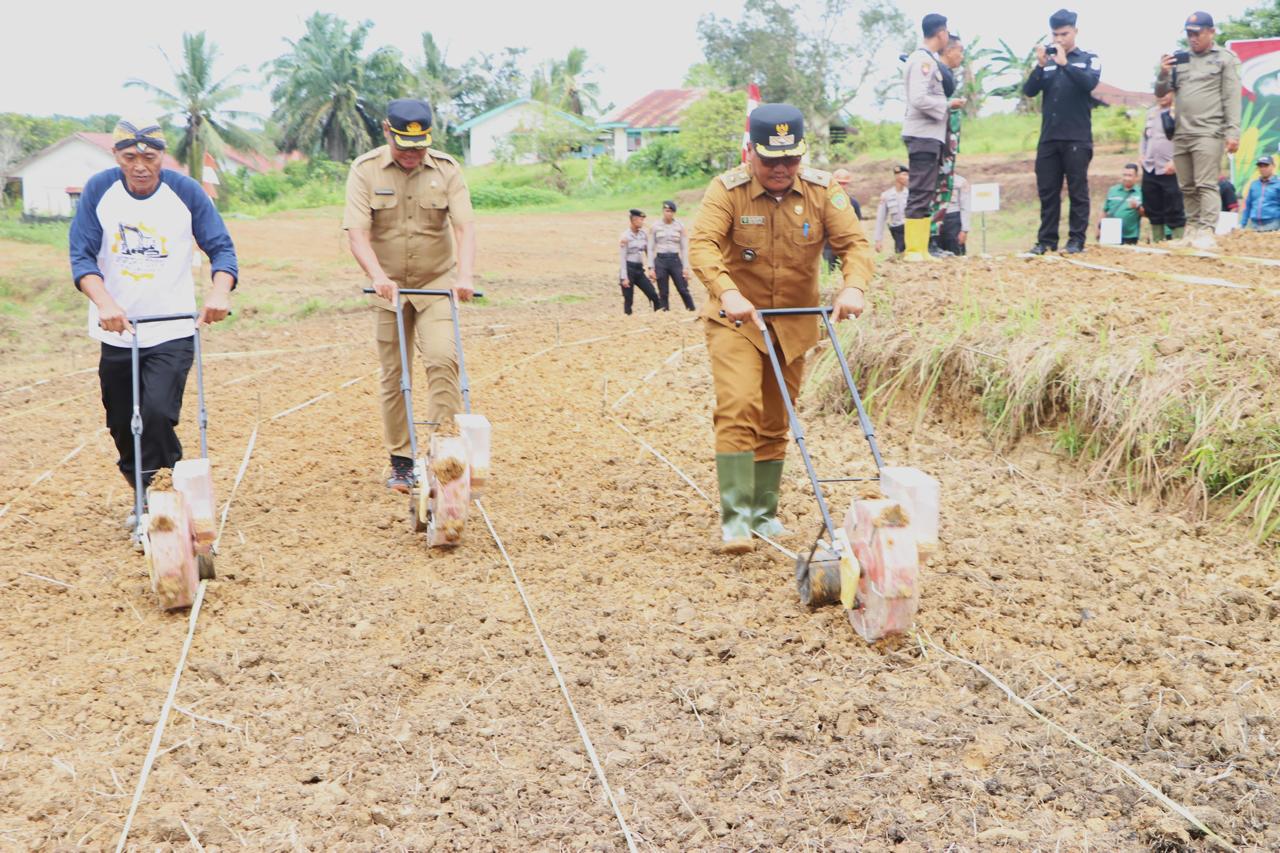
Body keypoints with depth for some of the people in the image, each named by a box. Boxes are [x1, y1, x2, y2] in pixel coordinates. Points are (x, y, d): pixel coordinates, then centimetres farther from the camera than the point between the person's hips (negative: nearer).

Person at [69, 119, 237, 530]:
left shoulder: (186, 192, -7)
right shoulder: (98, 190, -4)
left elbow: (221, 248, -6)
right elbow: (81, 256, -8)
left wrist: (219, 291, -27)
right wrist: (105, 303, -27)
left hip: (173, 331, -3)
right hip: (116, 331, 3)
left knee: (158, 414, -20)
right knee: (122, 425, 11)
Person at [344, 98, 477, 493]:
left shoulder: (446, 169, -4)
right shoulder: (365, 170, -6)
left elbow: (464, 226, -12)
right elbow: (357, 233, -15)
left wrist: (465, 274, -30)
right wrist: (378, 276, -32)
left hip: (437, 283, 0)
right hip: (389, 287, 0)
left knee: (443, 359, -19)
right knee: (392, 375, 4)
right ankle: (401, 461, 15)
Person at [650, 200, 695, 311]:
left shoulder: (680, 226, 4)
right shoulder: (655, 227, 3)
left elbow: (684, 248, 4)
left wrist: (686, 267, -1)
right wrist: (651, 267, -2)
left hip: (675, 260, 0)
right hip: (660, 260, 0)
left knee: (683, 290, -3)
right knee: (663, 293, 4)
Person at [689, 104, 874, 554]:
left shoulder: (823, 190, -7)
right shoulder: (727, 190, -14)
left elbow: (854, 243, -12)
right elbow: (702, 244, -27)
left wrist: (853, 287, -33)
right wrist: (727, 293, -44)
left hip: (794, 324, 4)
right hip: (736, 320, -3)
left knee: (775, 423, 12)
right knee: (738, 409, -20)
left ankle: (764, 513, 26)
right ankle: (735, 517, -18)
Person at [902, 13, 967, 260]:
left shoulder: (930, 60, 17)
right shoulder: (923, 60, -12)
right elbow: (919, 99, -22)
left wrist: (948, 104, 7)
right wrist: (948, 104, -12)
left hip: (929, 136, 10)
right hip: (923, 135, -10)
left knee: (924, 194, 10)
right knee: (920, 194, -11)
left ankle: (921, 249, 12)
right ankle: (913, 250, -12)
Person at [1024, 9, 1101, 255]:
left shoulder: (1088, 59, 5)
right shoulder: (1046, 62, 13)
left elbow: (1090, 82, -14)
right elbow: (1029, 91, 2)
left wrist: (1064, 63, -20)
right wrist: (1040, 65, -11)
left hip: (1077, 138, -3)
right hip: (1048, 138, 3)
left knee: (1077, 191, -2)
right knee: (1047, 191, 3)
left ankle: (1076, 239, 0)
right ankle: (1046, 240, 7)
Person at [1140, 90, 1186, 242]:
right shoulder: (1150, 113, 16)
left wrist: (1175, 161, -18)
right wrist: (1141, 155, 9)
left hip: (1170, 171, -7)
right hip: (1149, 169, 7)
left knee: (1174, 211, -6)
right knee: (1152, 210, 12)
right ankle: (1156, 242, 21)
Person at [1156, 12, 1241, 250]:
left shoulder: (1225, 58, 1)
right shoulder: (1179, 59, 13)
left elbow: (1232, 98, -4)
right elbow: (1160, 92, 14)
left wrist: (1232, 132, -12)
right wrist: (1163, 74, -8)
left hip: (1208, 134, -5)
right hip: (1180, 135, 5)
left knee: (1206, 185, -11)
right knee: (1187, 188, 8)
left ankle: (1206, 233, -14)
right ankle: (1192, 230, 14)